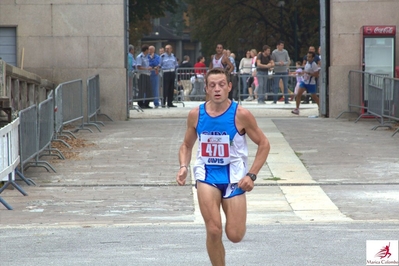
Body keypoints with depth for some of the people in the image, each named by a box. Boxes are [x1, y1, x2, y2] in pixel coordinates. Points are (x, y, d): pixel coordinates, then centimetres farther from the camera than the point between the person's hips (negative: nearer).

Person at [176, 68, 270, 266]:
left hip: (234, 175, -1)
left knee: (235, 236, -1)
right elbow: (187, 145, 13)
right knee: (214, 231, -14)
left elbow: (263, 144, -2)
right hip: (207, 174, 1)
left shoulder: (240, 114, -10)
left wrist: (252, 175, -10)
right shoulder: (196, 114, -2)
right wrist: (184, 166, -7)